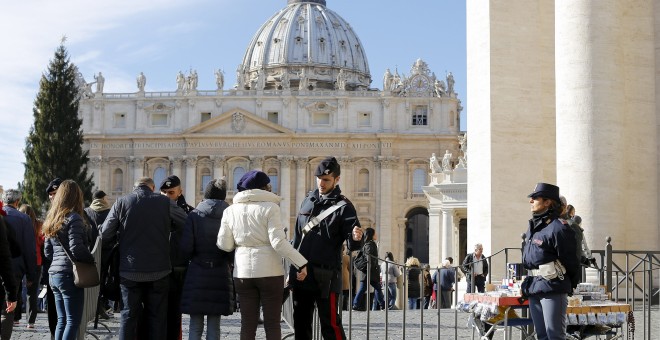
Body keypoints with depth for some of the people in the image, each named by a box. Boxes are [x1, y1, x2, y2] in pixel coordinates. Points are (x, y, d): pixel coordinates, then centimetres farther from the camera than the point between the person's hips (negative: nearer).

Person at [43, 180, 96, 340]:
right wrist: (91, 259, -5)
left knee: (62, 320, 12)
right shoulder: (73, 218, -10)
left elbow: (47, 251, 18)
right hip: (69, 274, -8)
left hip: (54, 274, 8)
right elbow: (76, 248, -19)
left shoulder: (51, 219, 15)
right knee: (73, 321, -5)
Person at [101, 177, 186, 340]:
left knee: (129, 316, 8)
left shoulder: (121, 202, -2)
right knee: (157, 317, 8)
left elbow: (105, 234, -1)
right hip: (158, 271, 0)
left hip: (130, 271, 1)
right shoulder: (165, 202, -4)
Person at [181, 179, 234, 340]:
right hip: (221, 275, 1)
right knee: (214, 327, 7)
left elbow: (185, 248, -9)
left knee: (195, 326, 5)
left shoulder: (194, 215, -2)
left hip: (197, 274, -1)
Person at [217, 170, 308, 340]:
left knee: (247, 324, 7)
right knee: (272, 323, 2)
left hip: (243, 271, 4)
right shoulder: (270, 207, -5)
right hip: (269, 271, -3)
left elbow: (224, 245, 4)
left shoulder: (230, 211, 7)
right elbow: (278, 242, -14)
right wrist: (301, 263, -11)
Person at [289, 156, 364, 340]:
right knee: (300, 323, 14)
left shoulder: (343, 207, -6)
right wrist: (293, 267, 16)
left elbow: (352, 245, -12)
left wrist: (356, 239, -36)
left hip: (325, 275, -7)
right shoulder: (308, 201, 13)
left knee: (330, 324, -6)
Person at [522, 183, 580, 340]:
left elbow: (570, 261, -10)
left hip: (552, 290, -9)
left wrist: (571, 285, 0)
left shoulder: (558, 228, -14)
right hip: (534, 289, 9)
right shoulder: (533, 227, 13)